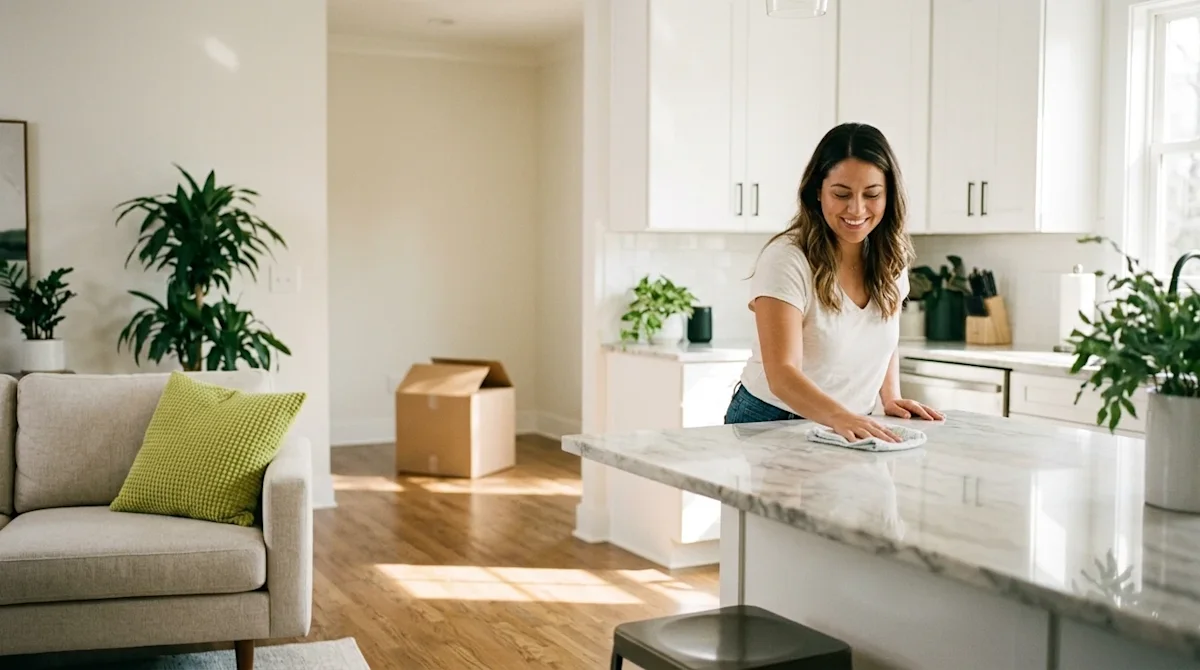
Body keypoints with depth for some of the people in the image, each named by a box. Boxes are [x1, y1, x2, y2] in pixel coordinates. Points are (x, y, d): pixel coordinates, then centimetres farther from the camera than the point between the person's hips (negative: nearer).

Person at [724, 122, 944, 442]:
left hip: (851, 429, 5)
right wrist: (841, 416, -41)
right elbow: (781, 374, -26)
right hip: (769, 424, -4)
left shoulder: (891, 259, 1)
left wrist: (891, 398, 1)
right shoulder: (786, 258, -17)